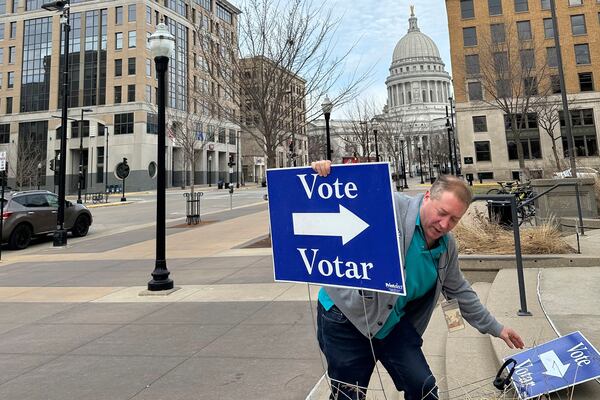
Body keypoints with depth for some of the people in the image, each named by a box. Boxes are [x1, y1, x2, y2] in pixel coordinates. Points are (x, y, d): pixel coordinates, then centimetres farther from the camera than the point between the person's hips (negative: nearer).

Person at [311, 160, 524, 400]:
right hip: (346, 316, -6)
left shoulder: (447, 247, 4)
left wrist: (496, 328, 22)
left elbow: (459, 292, 17)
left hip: (395, 324, 6)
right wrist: (323, 174, -35)